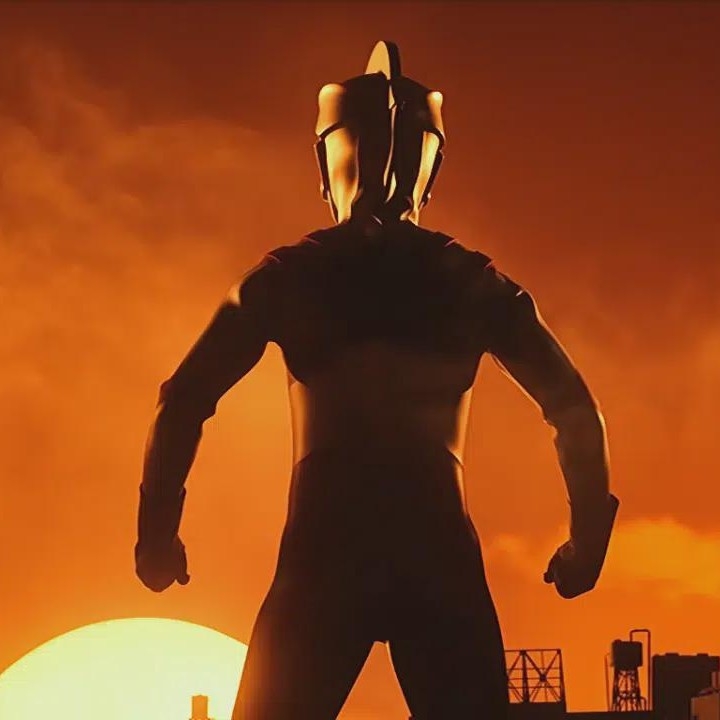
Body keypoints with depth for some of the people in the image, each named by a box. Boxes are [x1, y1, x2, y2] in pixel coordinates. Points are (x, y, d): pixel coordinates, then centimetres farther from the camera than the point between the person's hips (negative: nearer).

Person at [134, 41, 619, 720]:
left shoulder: (289, 274, 9)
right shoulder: (474, 281, 12)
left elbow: (183, 403, 2)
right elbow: (576, 411, 9)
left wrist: (158, 532, 9)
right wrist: (587, 539, 16)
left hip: (325, 549, -1)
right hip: (440, 553, 1)